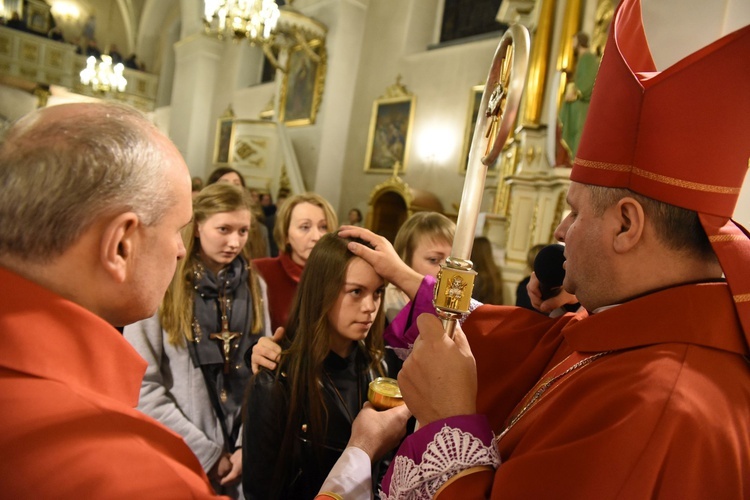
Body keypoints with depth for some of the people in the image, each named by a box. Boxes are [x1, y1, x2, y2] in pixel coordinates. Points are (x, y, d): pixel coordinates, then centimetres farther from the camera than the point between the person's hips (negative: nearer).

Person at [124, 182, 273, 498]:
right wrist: (205, 453, -12)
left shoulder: (254, 285, 1)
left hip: (243, 452, 4)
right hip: (183, 459, -3)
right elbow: (142, 385, -13)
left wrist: (250, 445, -6)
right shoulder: (162, 284, -12)